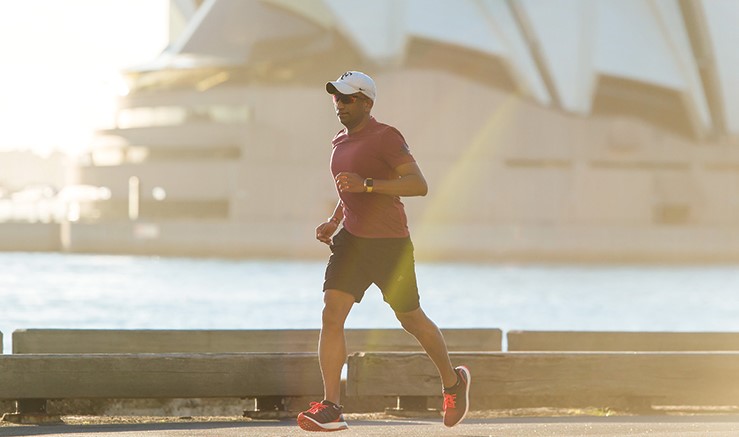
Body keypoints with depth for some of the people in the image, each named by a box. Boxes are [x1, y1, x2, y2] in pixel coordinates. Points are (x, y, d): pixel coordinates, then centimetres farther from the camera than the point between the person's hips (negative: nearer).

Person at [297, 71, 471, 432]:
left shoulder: (385, 138, -12)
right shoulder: (340, 142, 13)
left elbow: (418, 185, -22)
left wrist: (366, 184, -29)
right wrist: (333, 222, 14)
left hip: (390, 244, -6)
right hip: (351, 240, 6)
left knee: (411, 320, 8)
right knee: (331, 316, -11)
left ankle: (453, 382, 33)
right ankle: (330, 408, -14)